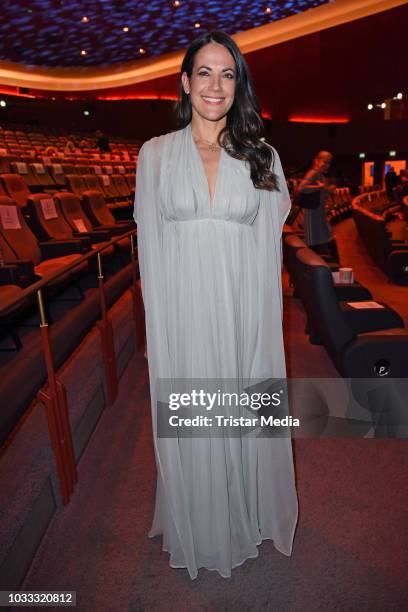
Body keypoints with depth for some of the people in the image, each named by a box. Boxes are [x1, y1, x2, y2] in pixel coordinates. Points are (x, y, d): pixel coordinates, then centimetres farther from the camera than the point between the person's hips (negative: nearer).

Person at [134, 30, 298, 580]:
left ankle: (249, 518, 44)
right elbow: (150, 247, 3)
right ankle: (199, 531, 40)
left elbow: (269, 246, 5)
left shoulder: (262, 157, 6)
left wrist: (264, 320, 0)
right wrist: (157, 323, -1)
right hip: (182, 312, 0)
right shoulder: (155, 154, 4)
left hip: (244, 310, 1)